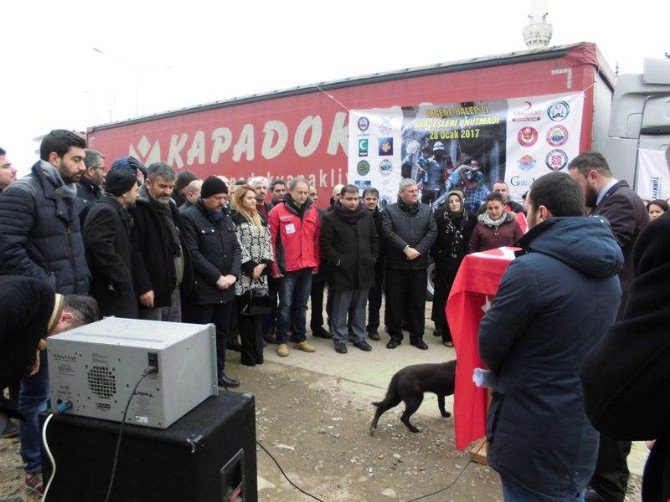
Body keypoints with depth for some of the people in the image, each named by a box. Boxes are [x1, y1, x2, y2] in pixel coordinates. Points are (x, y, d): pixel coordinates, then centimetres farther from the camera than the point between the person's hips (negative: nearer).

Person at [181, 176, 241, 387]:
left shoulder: (225, 216, 12)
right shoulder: (190, 216, -9)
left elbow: (236, 247, 10)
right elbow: (193, 253, -16)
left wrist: (233, 274, -5)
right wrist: (217, 277, -17)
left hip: (226, 289, 7)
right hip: (203, 289, -7)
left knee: (221, 333, 15)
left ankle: (219, 372, 29)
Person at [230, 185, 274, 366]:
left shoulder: (260, 218, 15)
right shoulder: (234, 219, -4)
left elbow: (267, 242, 9)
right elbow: (237, 246, -12)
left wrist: (263, 264, -5)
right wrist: (251, 267, -14)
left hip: (260, 273, 6)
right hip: (245, 273, -6)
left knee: (258, 312, 9)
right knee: (245, 313, 0)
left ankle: (257, 352, 17)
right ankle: (248, 354, 9)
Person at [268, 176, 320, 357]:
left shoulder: (312, 211, 7)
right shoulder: (278, 211, -7)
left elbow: (316, 239, 12)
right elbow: (271, 240, -7)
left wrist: (316, 263, 9)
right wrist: (275, 266, -9)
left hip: (307, 267, 5)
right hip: (287, 267, -4)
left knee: (301, 304, 14)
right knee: (286, 305, 3)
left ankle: (300, 339, 25)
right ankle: (282, 341, 16)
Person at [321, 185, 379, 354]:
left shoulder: (367, 216, 8)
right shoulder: (331, 218, -5)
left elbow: (375, 239, 15)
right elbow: (326, 244, -8)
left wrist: (373, 258, 7)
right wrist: (337, 261, -12)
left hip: (363, 270, 4)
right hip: (342, 271, -4)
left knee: (360, 307, 14)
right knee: (340, 308, 4)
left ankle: (359, 337, 26)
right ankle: (339, 339, 17)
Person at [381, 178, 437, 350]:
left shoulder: (427, 210, 11)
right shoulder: (389, 210, 3)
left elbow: (432, 232, 1)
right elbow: (388, 232, -10)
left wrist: (418, 250, -12)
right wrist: (406, 248, -18)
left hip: (419, 264, 2)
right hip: (396, 264, -2)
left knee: (418, 301, 8)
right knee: (395, 301, 4)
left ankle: (417, 336, 20)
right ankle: (395, 335, 18)